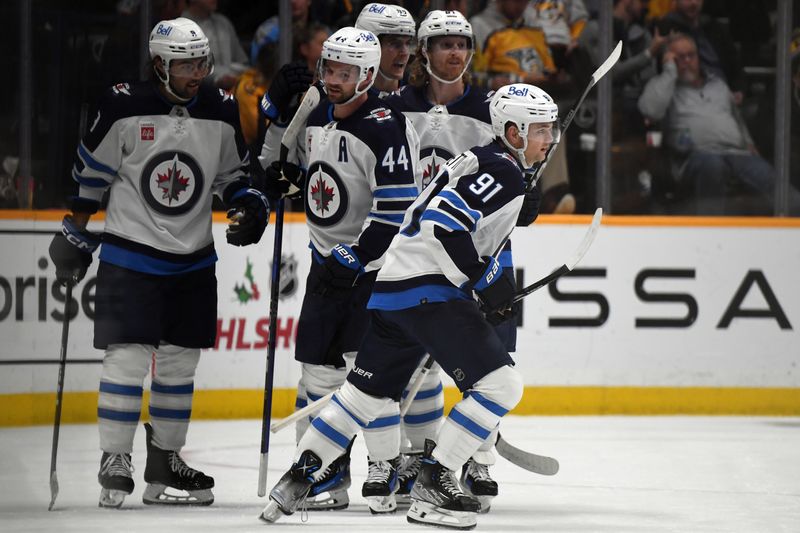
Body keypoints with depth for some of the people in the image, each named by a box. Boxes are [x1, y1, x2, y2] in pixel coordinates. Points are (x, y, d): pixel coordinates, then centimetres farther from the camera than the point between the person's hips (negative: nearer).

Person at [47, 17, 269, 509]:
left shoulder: (221, 111, 1)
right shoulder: (124, 108, -11)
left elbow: (233, 173, 14)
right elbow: (89, 174, -1)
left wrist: (249, 206, -4)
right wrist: (74, 237, 0)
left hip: (194, 260, 4)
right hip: (130, 255, -4)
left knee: (179, 361, 7)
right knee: (128, 357, -10)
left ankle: (165, 464, 17)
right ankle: (115, 466, -2)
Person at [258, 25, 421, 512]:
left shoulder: (387, 130, -19)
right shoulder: (316, 119, 6)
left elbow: (397, 210, -23)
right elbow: (305, 170, 26)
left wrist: (356, 258, -24)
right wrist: (279, 175, 6)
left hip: (375, 265, -8)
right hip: (328, 261, 8)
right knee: (318, 367, 5)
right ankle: (328, 473, 13)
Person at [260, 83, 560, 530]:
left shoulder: (482, 162, 20)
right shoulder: (502, 172, -12)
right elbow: (443, 223, -23)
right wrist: (483, 280, -17)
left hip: (393, 287, 11)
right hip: (428, 291, -11)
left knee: (369, 392, 19)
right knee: (500, 384, -11)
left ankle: (299, 477, 21)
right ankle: (432, 486, -9)